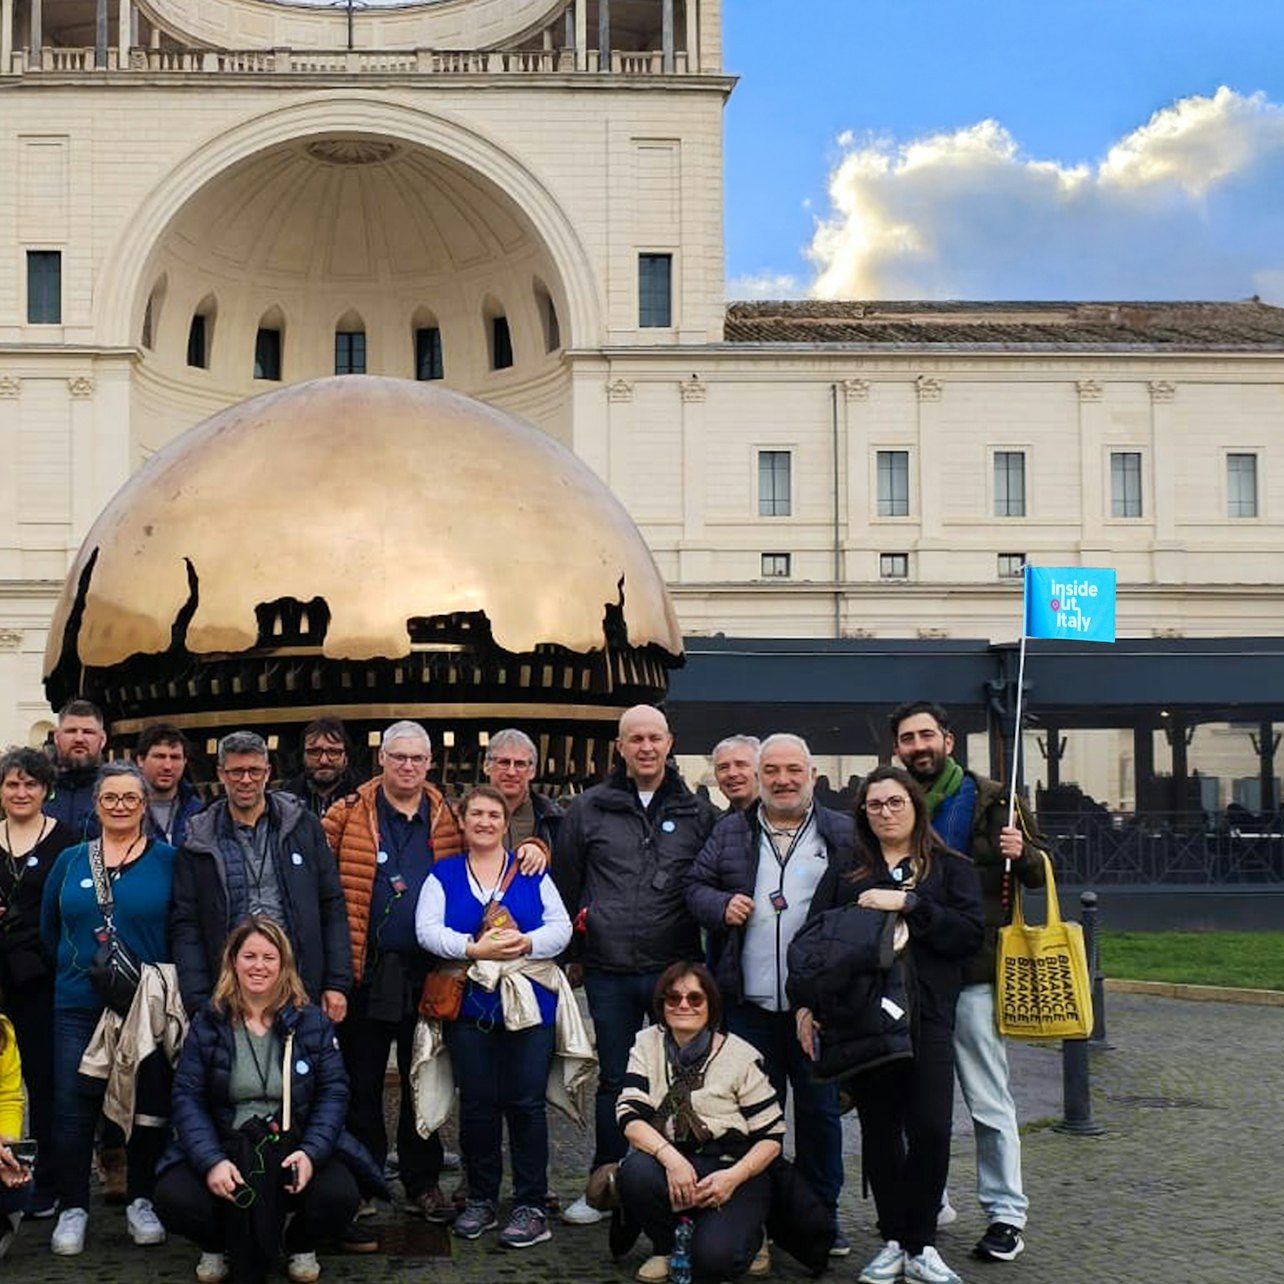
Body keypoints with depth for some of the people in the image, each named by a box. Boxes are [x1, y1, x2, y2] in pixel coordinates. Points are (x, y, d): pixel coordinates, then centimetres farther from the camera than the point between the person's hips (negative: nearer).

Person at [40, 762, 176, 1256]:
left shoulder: (168, 861, -2)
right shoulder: (70, 861, 6)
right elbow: (50, 927, 15)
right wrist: (78, 964, 12)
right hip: (78, 1006, 2)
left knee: (148, 1107, 7)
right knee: (72, 1108, 1)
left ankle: (141, 1201, 22)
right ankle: (73, 1207, 14)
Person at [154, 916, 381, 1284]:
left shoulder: (312, 1022, 4)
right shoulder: (207, 1023, 3)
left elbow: (334, 1092, -1)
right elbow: (187, 1097, -4)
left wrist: (311, 1152, -19)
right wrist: (211, 1161, -20)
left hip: (294, 1147, 0)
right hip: (224, 1147, 0)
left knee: (339, 1195, -29)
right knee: (173, 1197, -28)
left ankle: (301, 1245, 10)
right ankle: (216, 1245, 10)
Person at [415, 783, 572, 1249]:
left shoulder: (532, 874, 10)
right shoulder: (443, 875, 9)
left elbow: (561, 927, 2)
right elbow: (427, 930, -4)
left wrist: (529, 943, -18)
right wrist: (473, 948, -20)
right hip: (469, 1004, 1)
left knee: (526, 1103, -2)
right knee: (476, 1105, 5)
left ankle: (531, 1207, 4)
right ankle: (481, 1201, 18)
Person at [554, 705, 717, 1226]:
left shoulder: (698, 814, 7)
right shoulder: (589, 809, 6)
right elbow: (565, 884, 12)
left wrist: (707, 959, 6)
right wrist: (572, 950, 9)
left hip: (676, 969, 0)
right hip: (609, 972, 0)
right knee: (614, 1081, 9)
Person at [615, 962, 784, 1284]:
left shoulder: (740, 1057, -4)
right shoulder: (648, 1045, 4)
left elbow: (772, 1136, -3)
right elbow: (630, 1116, -8)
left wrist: (733, 1177, -21)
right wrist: (672, 1159, -26)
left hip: (733, 1170, -3)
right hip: (669, 1162, 3)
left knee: (713, 1257, -29)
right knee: (634, 1172, -32)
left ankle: (748, 1234, 10)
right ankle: (667, 1246, 0)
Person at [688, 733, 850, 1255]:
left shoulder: (844, 835, 3)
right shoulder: (731, 832, 8)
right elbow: (695, 886, 12)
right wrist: (721, 906, -9)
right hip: (750, 1002, 1)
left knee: (820, 1109, 7)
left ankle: (822, 1214, 19)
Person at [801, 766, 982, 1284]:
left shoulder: (950, 868, 10)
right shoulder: (845, 873, 14)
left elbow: (969, 933, -3)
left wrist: (908, 903, -12)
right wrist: (807, 1004, -3)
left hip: (926, 1015, -1)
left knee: (930, 1129, -10)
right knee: (879, 1132, 5)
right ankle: (893, 1241, 15)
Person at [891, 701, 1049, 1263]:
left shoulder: (988, 799, 0)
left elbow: (1040, 872, 3)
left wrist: (1021, 853, -18)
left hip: (972, 973, -4)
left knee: (989, 1102, -1)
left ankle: (1006, 1215, 7)